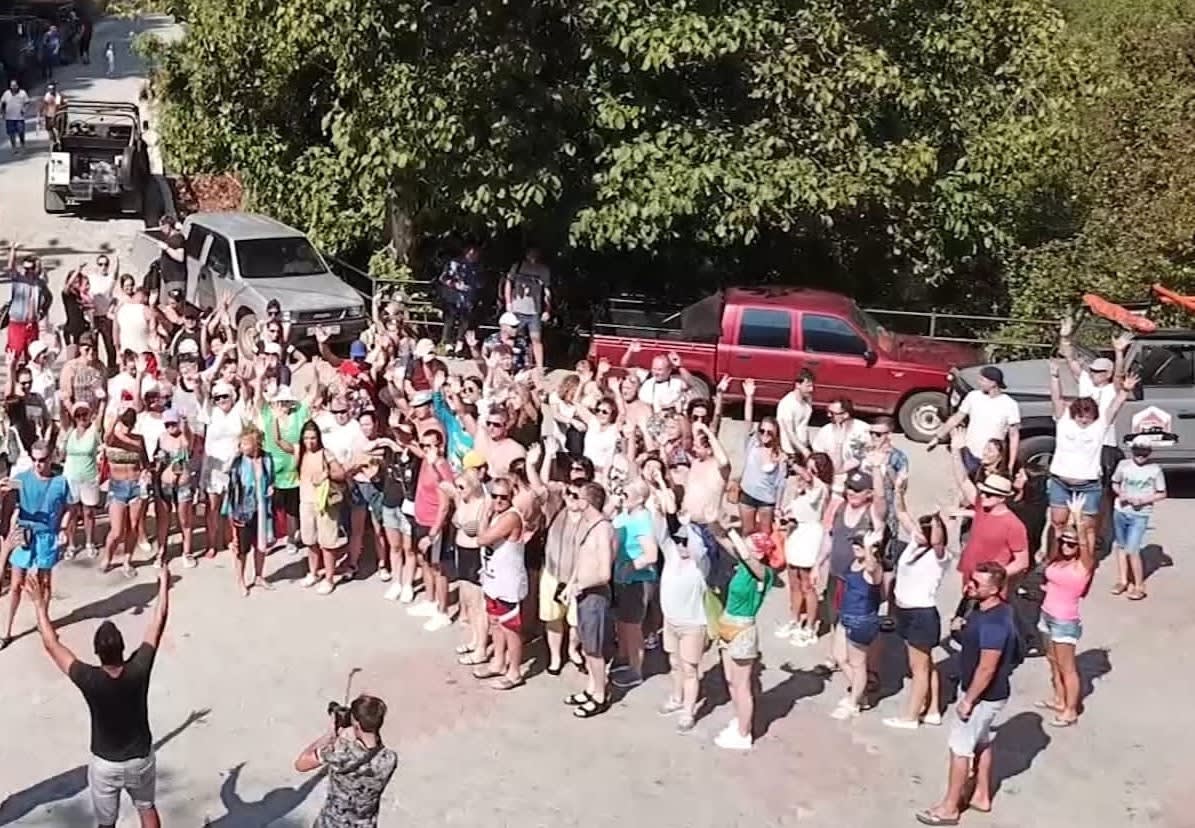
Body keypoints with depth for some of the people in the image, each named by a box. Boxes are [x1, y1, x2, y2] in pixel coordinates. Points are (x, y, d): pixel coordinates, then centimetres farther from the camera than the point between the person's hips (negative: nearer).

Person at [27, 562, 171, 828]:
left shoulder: (89, 680, -28)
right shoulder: (139, 670, -26)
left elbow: (51, 645, -17)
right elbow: (158, 623, -16)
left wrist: (40, 605, -8)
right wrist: (164, 583, -6)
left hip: (105, 763, -1)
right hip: (140, 758, 1)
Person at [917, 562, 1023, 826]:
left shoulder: (994, 623, -32)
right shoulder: (988, 609, -1)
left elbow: (987, 668, -29)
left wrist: (968, 700, -20)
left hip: (983, 696, -10)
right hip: (984, 692, 10)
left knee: (960, 748, 3)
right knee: (981, 743, 22)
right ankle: (981, 797, 37)